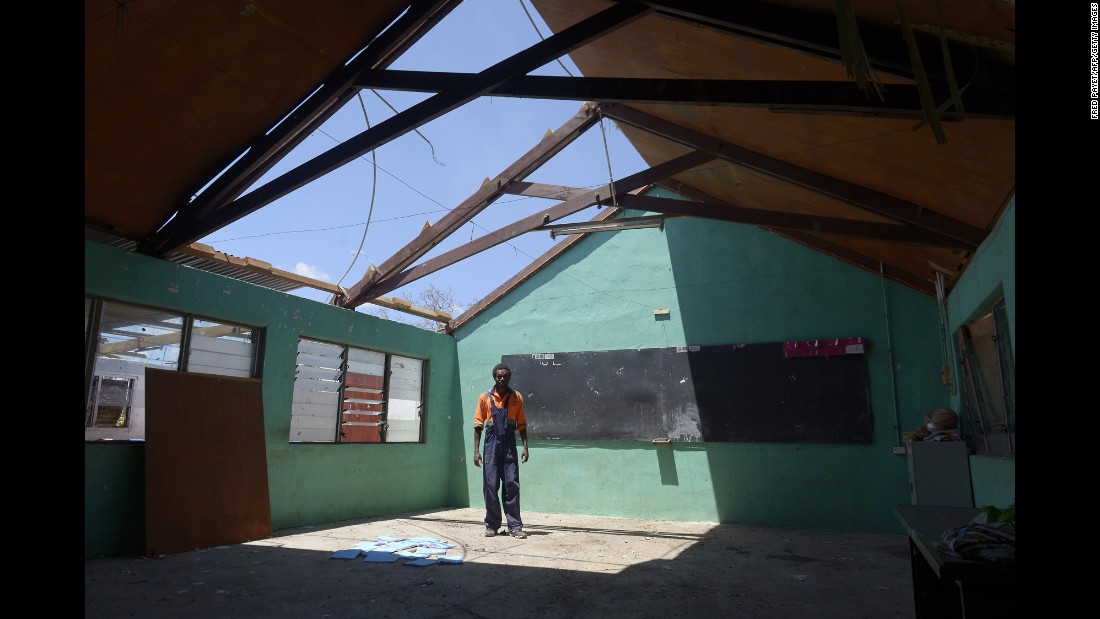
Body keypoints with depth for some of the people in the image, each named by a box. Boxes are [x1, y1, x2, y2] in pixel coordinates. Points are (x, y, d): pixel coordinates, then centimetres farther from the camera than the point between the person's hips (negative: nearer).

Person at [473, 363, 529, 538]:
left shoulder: (516, 397, 4)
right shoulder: (485, 397, 3)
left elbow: (522, 424, 7)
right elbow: (478, 425, 3)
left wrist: (525, 447, -2)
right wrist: (476, 450, -3)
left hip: (509, 446, 0)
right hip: (491, 445, 0)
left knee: (512, 484, -2)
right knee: (490, 485, 2)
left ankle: (515, 526, 2)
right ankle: (492, 525, 12)